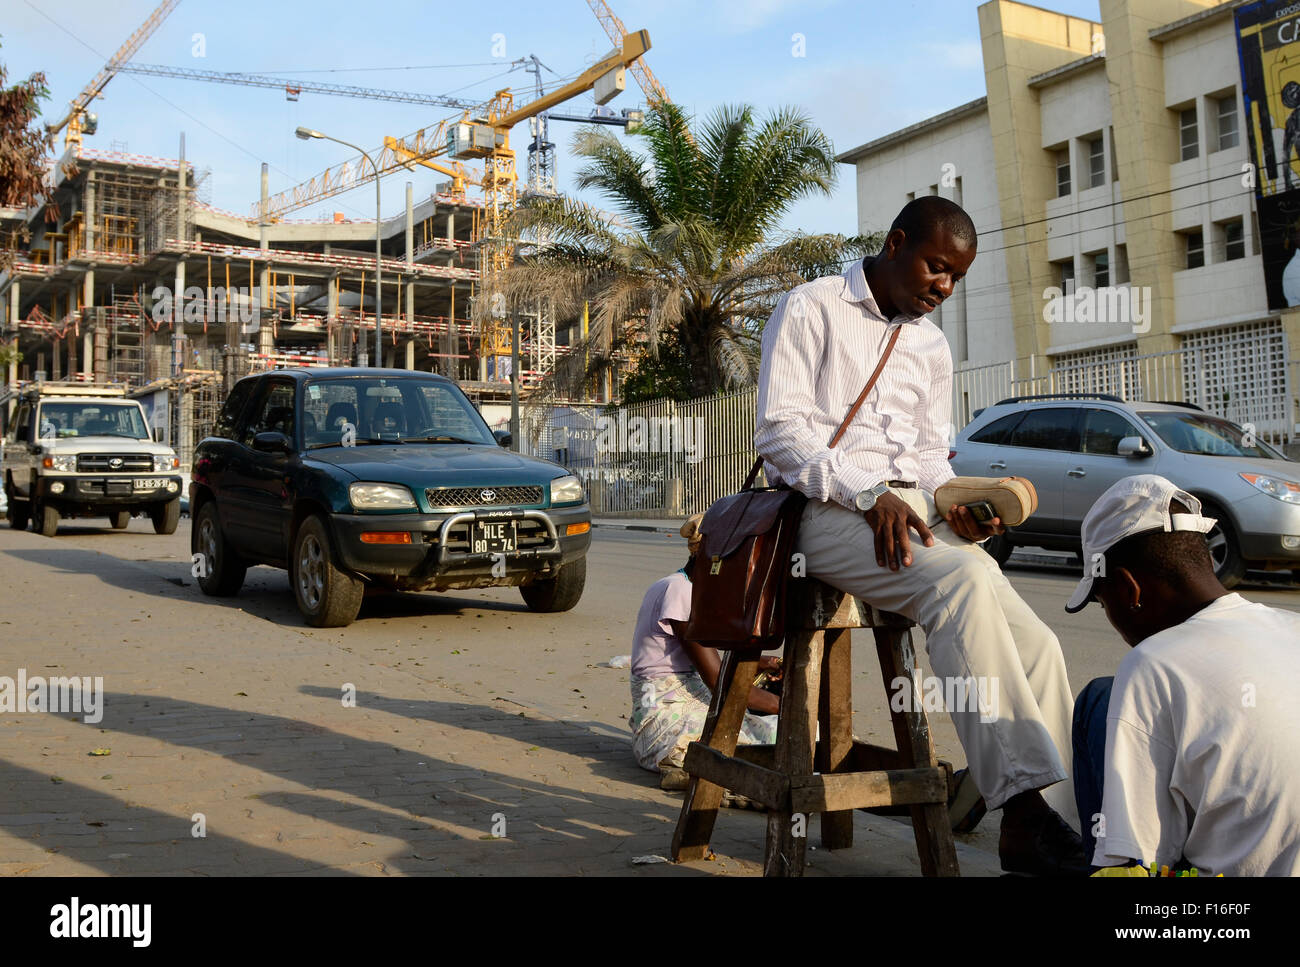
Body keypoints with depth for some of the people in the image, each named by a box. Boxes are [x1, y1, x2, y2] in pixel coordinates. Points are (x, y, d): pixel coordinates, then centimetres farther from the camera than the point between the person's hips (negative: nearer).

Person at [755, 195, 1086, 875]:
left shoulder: (931, 347, 24)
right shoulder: (811, 309, 4)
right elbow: (780, 431, -7)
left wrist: (955, 506, 0)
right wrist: (870, 497, -19)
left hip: (911, 509, 7)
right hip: (827, 509, -6)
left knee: (1036, 645, -16)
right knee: (962, 580, -35)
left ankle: (1049, 826, -17)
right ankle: (1022, 795, -36)